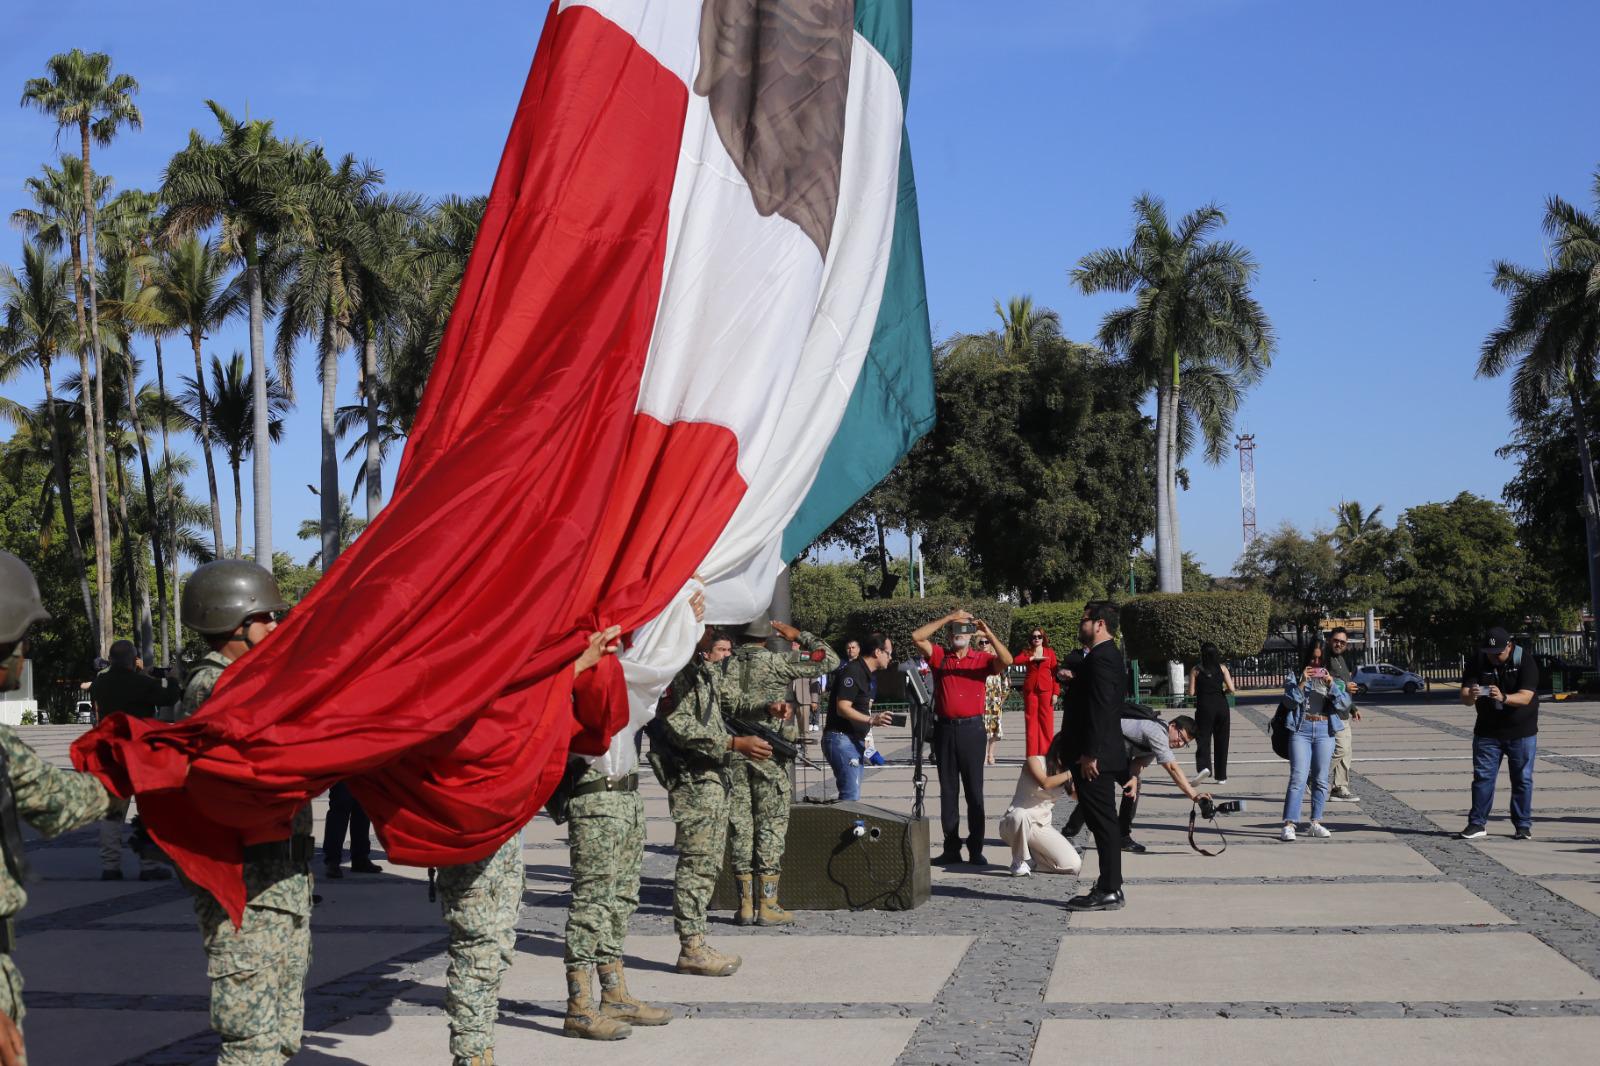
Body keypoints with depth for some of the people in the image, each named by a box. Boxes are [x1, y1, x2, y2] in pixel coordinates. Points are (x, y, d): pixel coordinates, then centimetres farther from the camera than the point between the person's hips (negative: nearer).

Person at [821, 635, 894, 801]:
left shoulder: (868, 674, 16)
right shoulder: (853, 671, -15)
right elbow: (842, 708, -24)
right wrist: (871, 720, -34)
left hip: (855, 739, 10)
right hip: (842, 739, -10)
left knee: (852, 793, 12)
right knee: (851, 795, -16)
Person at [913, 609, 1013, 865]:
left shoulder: (982, 659, 3)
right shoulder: (939, 656, 7)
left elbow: (1006, 661, -14)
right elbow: (917, 637, -6)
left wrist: (989, 635, -22)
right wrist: (948, 618, -8)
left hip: (972, 729, -2)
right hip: (945, 728, 2)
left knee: (974, 791, 1)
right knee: (948, 790, 6)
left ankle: (976, 849, 4)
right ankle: (951, 847, 11)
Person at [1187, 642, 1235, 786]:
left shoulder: (1196, 670, 1)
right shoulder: (1222, 667, 3)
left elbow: (1191, 693, -3)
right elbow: (1231, 689, -4)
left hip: (1204, 707, -2)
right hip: (1222, 706, 2)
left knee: (1203, 739, -2)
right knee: (1221, 742, 10)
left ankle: (1204, 766, -28)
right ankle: (1221, 776, 14)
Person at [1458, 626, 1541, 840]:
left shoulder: (1526, 662, -14)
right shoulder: (1477, 663, -6)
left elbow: (1525, 697, -25)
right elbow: (1464, 696, -13)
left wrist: (1503, 698, -45)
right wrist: (1470, 696, -38)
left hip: (1521, 733, -2)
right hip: (1487, 732, 2)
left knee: (1522, 779, 3)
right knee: (1482, 777, 1)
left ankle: (1523, 825, 13)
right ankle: (1477, 823, 6)